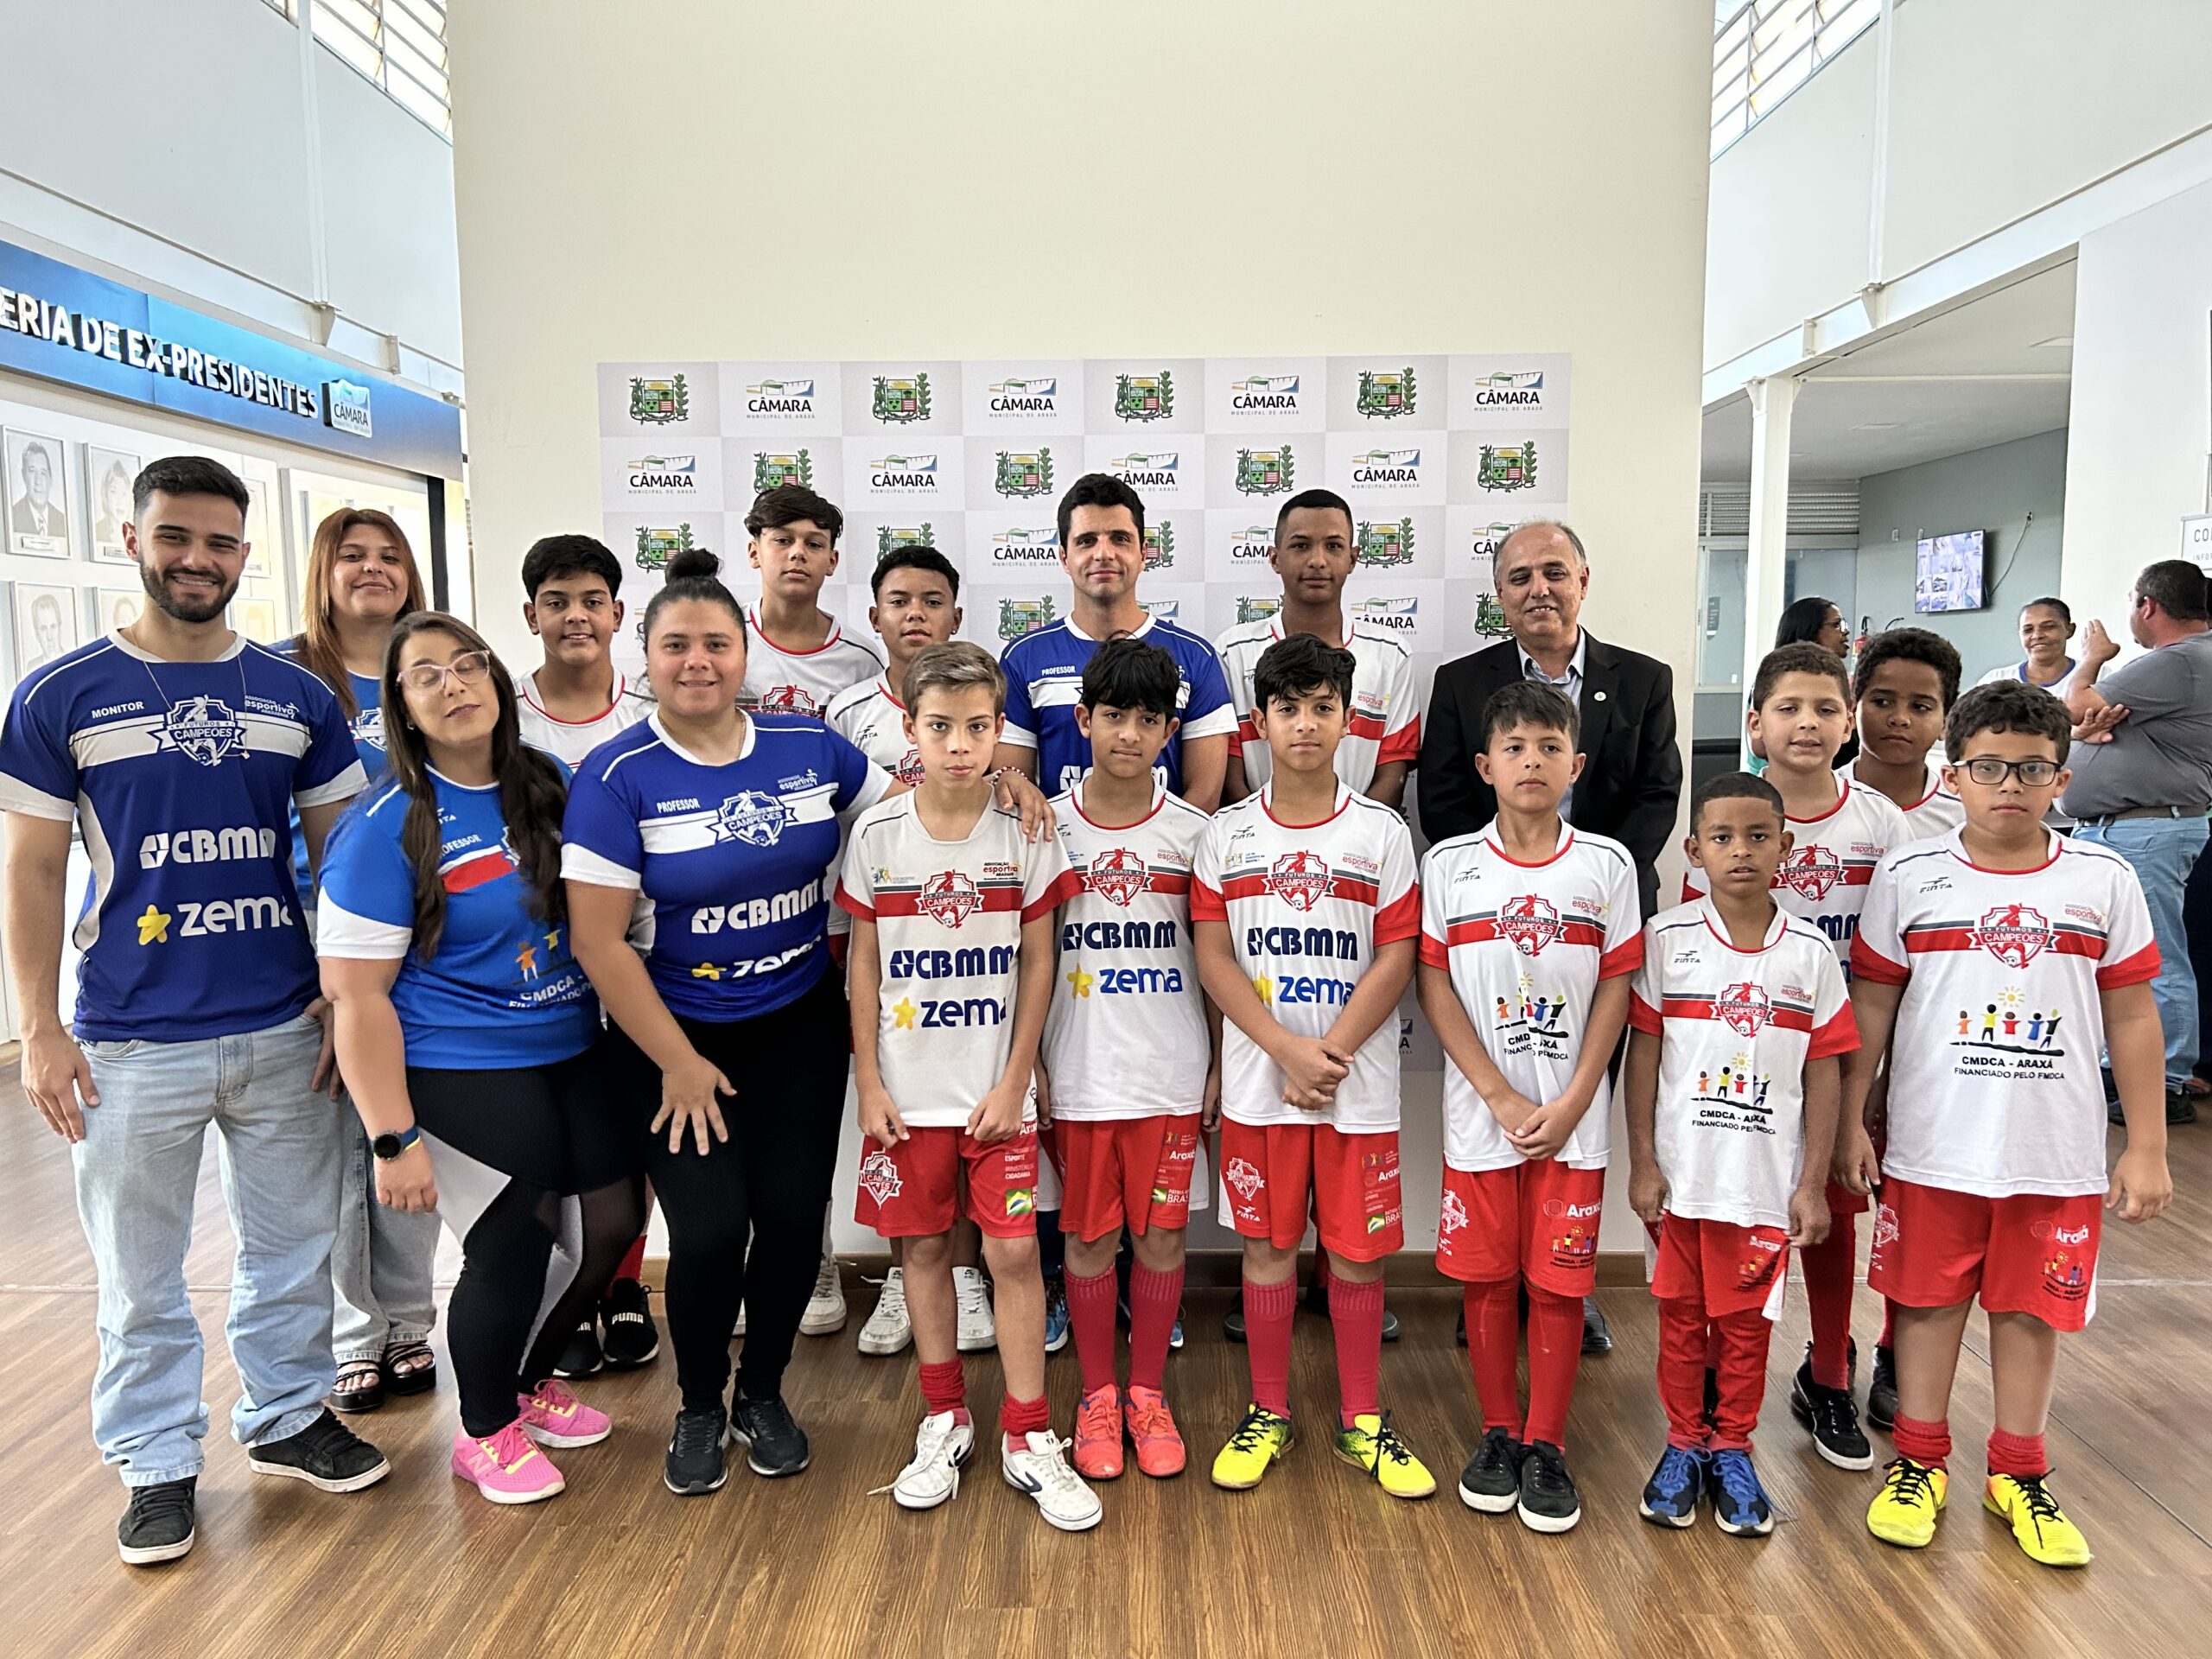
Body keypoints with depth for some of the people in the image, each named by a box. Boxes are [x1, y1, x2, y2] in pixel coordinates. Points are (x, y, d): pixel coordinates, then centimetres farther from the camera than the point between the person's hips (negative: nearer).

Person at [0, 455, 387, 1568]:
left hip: (285, 1032, 2)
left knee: (295, 1244, 14)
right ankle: (158, 1462, 29)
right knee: (140, 1273, 11)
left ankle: (286, 1415, 34)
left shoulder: (298, 696, 4)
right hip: (130, 1045, -2)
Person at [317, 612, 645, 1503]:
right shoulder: (385, 827, -14)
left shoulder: (547, 785, 3)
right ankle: (486, 1434, 30)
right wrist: (393, 1138, -17)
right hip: (464, 1075, -6)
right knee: (512, 1253, 0)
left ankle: (530, 1381, 41)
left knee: (612, 1223, 12)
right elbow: (356, 995, -15)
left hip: (575, 1054, 6)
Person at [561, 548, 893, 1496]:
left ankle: (763, 1395, 30)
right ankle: (698, 1409, 24)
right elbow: (598, 940, -13)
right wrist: (678, 1062, -11)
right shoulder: (617, 776, -12)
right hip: (676, 1037, -3)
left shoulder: (809, 746, -1)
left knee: (794, 1219, 3)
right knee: (710, 1232, -6)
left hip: (801, 1031, 3)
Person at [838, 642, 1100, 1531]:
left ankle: (1029, 1437, 15)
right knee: (925, 1247, 12)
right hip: (907, 1091, 1)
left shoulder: (1025, 832, -5)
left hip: (997, 1090, -1)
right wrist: (868, 1082, -2)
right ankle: (944, 1419, 29)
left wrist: (1014, 1081, -5)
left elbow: (1037, 964, -2)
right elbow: (864, 966, 1)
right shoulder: (877, 834, -4)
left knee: (1014, 1253, 0)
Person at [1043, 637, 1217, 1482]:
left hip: (1173, 1072, 1)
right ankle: (1097, 1396, 27)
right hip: (1079, 1072, 0)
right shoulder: (1048, 828, -1)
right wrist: (1028, 1062, -2)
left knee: (1162, 1234, 9)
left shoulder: (1193, 832, 0)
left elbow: (1214, 957, 5)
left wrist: (1219, 1064, 2)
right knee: (1089, 1238, 9)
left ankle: (1147, 1393, 28)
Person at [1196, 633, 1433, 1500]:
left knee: (1357, 1249, 8)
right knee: (1268, 1245, 10)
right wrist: (1288, 1050, -14)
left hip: (1360, 1083, 0)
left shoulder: (1382, 832, 0)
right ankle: (1268, 1412, 27)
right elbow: (1213, 958, -3)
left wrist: (1329, 1055, -13)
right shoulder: (1226, 834, 2)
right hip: (1257, 1082, 1)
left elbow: (1396, 958, -4)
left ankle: (1361, 1420, 25)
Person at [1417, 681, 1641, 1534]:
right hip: (1480, 1113, 0)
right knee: (1486, 1276, 9)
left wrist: (1571, 1103, -8)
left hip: (1573, 1119, 0)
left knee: (1558, 1280, 6)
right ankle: (1498, 1432, 26)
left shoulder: (1606, 866, 0)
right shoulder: (1450, 865, -2)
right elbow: (1433, 985, -3)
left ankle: (1546, 1445, 21)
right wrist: (1500, 1095, -9)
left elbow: (1615, 990, 0)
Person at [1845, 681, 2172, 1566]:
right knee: (1928, 1299, 11)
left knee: (2033, 1307, 13)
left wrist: (2147, 1146, 3)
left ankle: (2018, 1474, 31)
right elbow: (1871, 1005, 1)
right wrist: (1850, 1123, -1)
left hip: (2057, 1154, 1)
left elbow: (2131, 1015, 3)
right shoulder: (1909, 877, -4)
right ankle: (1919, 1462, 28)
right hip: (1932, 1148, -1)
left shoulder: (2104, 881, -2)